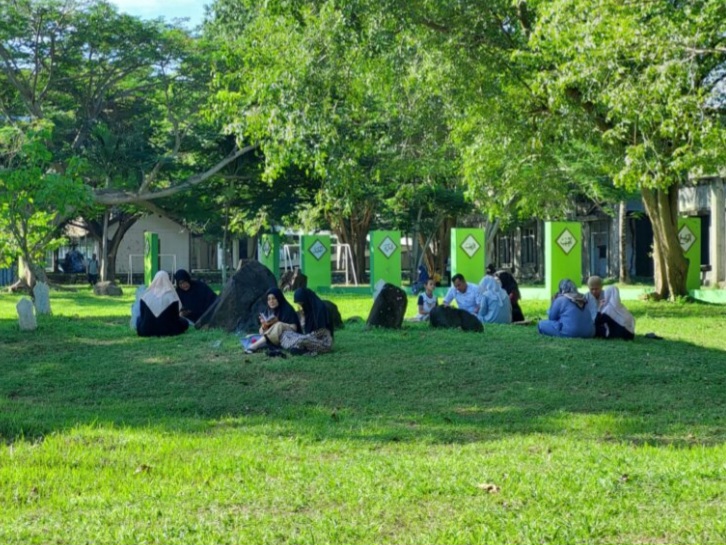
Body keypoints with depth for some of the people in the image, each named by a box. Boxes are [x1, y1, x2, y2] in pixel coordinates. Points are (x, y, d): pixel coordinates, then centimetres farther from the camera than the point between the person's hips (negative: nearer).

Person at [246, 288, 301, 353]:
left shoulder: (287, 310, -5)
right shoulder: (268, 312, 9)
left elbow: (294, 328, -14)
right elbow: (262, 332, 6)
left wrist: (277, 322, -24)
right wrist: (264, 326, -18)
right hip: (273, 340, 6)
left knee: (279, 326, -34)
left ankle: (254, 346, -41)